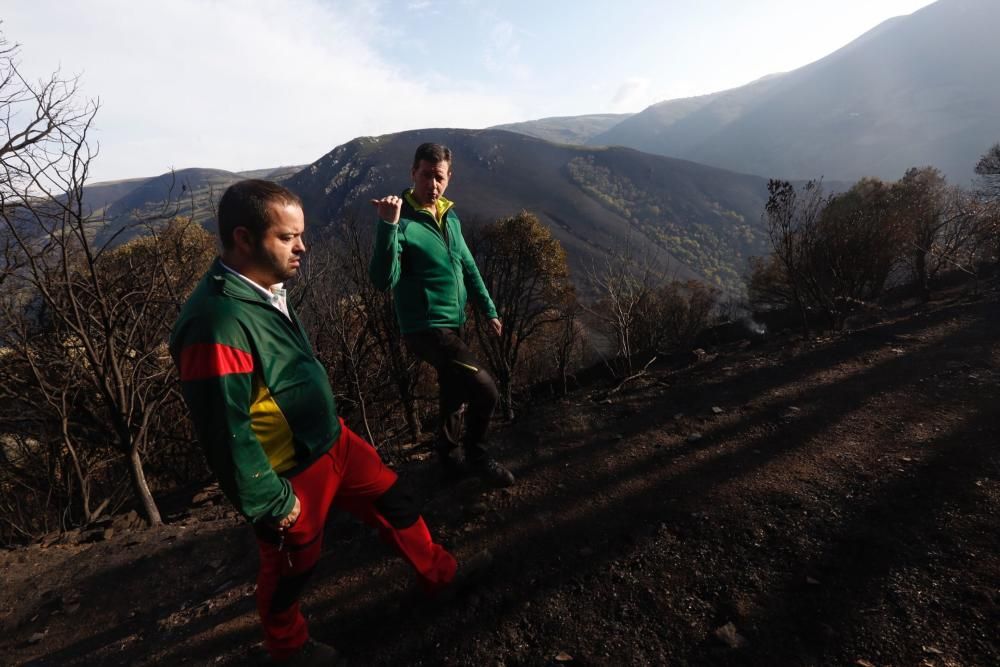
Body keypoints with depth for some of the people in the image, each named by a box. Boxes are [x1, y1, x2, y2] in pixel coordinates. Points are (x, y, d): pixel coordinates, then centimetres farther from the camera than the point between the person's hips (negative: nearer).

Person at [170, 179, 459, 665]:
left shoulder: (265, 291, 0)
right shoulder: (218, 323, -31)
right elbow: (225, 434, -27)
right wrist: (271, 502, -17)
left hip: (333, 441, 8)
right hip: (293, 475, -8)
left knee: (394, 502, 19)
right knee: (290, 568, 18)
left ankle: (440, 575, 43)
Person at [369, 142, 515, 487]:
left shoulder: (450, 217, 7)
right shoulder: (401, 221, -16)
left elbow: (468, 267, 16)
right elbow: (383, 280, -28)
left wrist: (488, 310, 16)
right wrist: (388, 225, -38)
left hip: (452, 324, 8)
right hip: (426, 328, -8)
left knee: (455, 392, 22)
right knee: (485, 390, -14)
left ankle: (448, 454, 45)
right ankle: (476, 455, 14)